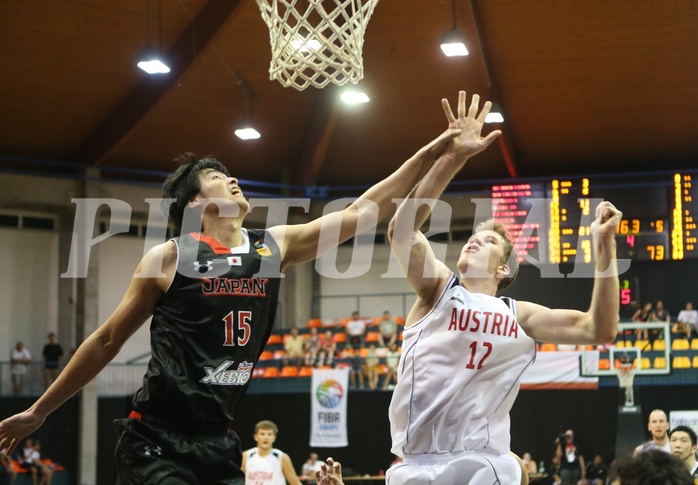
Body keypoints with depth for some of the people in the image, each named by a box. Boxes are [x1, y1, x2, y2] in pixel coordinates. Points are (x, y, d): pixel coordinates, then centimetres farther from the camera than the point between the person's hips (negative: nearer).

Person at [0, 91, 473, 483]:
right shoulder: (170, 258, -5)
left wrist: (436, 152, 4)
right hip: (155, 443, -5)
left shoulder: (276, 245, 8)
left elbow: (364, 210, 7)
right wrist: (39, 411, 6)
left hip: (218, 444, 5)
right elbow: (107, 342, 3)